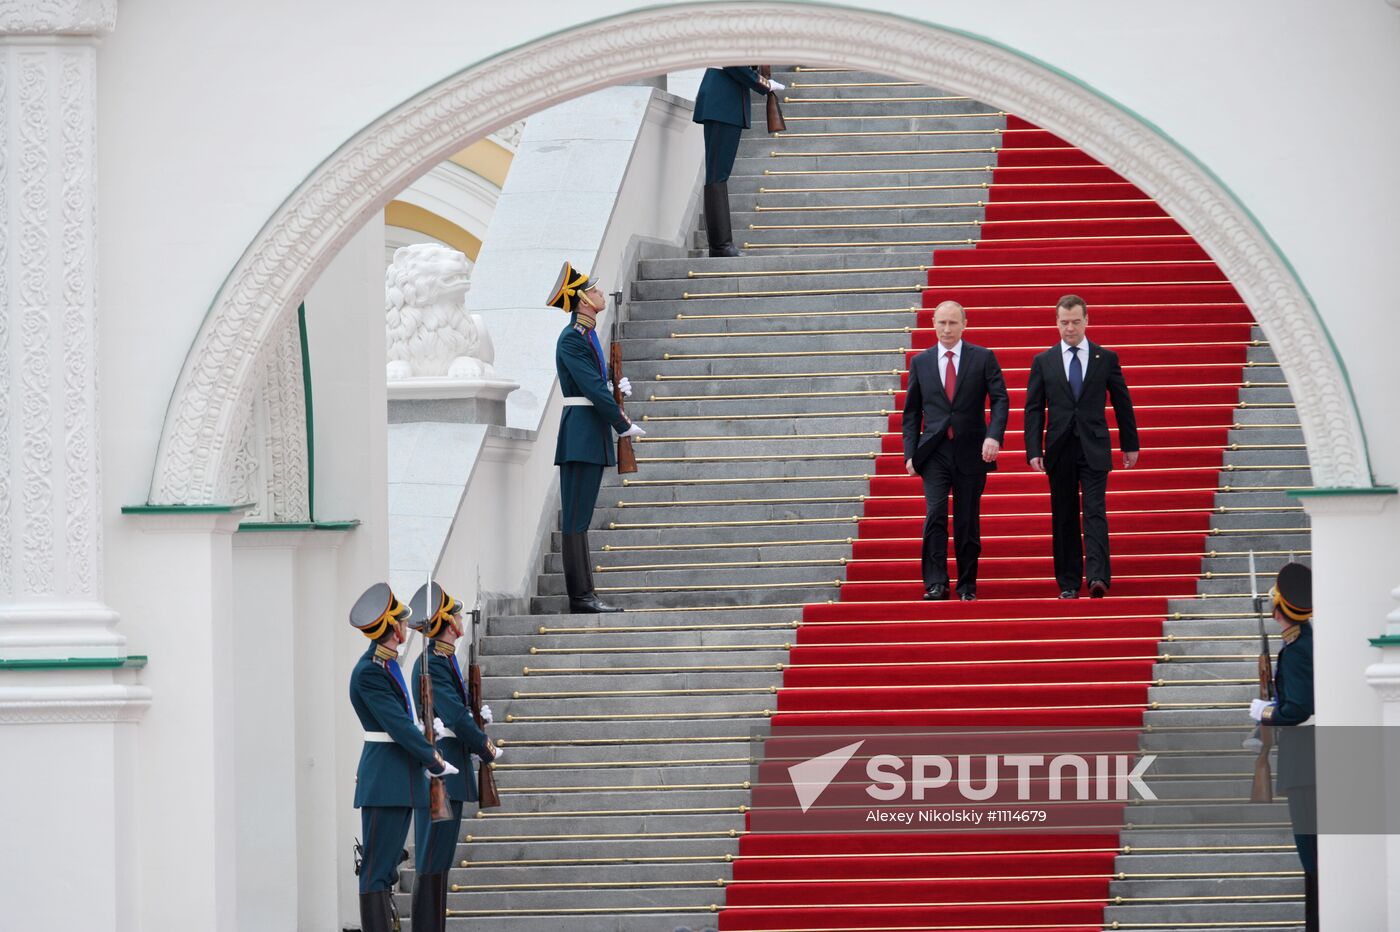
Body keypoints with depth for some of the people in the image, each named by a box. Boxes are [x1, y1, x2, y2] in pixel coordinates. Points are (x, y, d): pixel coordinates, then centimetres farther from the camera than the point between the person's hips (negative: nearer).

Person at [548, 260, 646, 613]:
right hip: (581, 434, -10)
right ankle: (580, 595, -8)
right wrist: (624, 425, -13)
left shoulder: (588, 336, 16)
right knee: (576, 517, -8)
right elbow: (593, 389, -18)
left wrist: (617, 388, 5)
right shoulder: (572, 339, -13)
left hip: (592, 437, 10)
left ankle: (585, 595, 11)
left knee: (580, 517, 9)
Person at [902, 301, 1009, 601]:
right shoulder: (921, 362, 8)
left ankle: (967, 585, 13)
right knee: (935, 515, -12)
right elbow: (911, 411, 11)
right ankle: (935, 584, -12)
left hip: (971, 452, -1)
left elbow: (1000, 399, -2)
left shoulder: (983, 358, 2)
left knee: (968, 522, 3)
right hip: (934, 452, 1)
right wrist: (910, 453, 3)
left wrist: (994, 436, -18)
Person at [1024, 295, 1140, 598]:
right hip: (1060, 450, 1)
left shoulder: (1106, 358, 4)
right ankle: (1068, 583, 8)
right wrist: (1034, 450, -5)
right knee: (1063, 519, 4)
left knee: (1095, 513, -12)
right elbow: (1034, 410, 4)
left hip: (1094, 449, -1)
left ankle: (1098, 577, -21)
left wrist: (1130, 445, 10)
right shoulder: (1043, 362, 5)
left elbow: (1122, 403, 10)